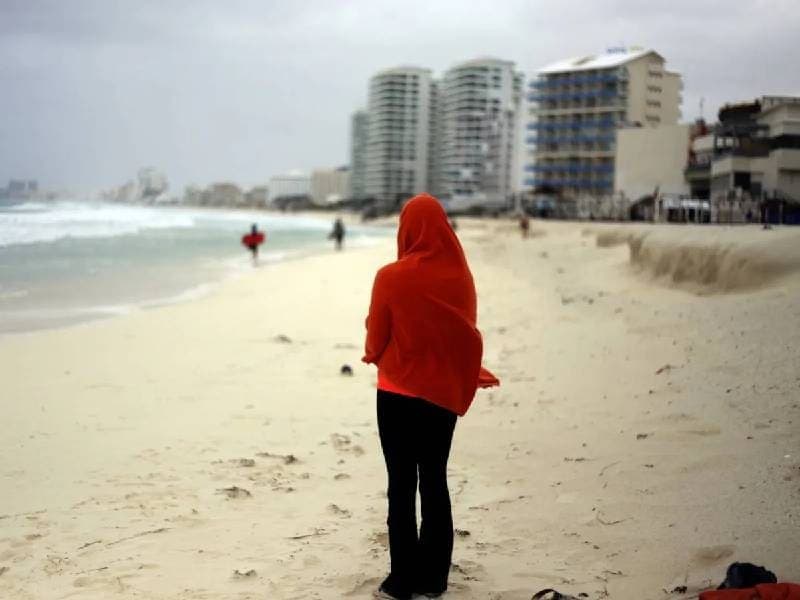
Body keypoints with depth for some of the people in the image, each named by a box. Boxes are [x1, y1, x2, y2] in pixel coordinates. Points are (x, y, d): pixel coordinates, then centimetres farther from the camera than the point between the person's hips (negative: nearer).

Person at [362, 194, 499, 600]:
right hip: (445, 393, 4)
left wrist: (372, 355, 18)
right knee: (435, 483, 13)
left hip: (399, 394, -4)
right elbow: (468, 337, 7)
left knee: (402, 487, 5)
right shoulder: (461, 277, -3)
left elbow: (375, 342, -4)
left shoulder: (391, 277, -14)